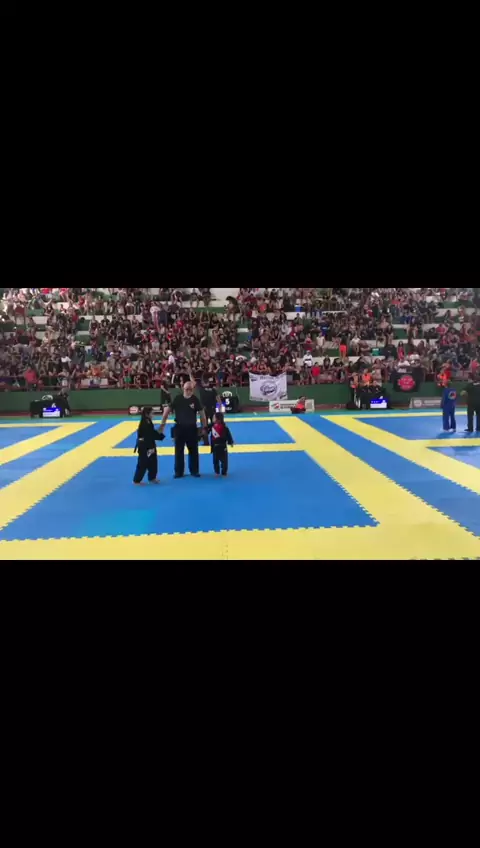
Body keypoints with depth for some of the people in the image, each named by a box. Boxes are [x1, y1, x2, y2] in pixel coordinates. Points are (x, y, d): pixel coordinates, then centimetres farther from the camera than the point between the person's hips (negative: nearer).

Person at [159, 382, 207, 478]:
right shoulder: (178, 399, -6)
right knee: (179, 451, 6)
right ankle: (179, 472, 17)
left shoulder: (195, 400, -6)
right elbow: (167, 410, -2)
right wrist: (162, 424, -5)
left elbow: (202, 413, 1)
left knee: (193, 451, 8)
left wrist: (204, 427, 0)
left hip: (191, 428, 0)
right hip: (179, 428, 0)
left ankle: (194, 471, 21)